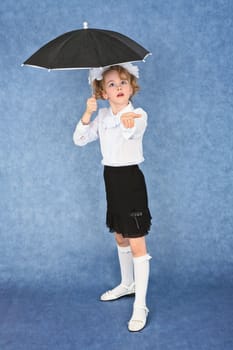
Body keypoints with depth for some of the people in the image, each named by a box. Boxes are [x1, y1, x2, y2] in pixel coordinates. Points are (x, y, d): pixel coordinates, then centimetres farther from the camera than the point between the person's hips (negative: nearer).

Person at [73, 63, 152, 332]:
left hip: (131, 178, -6)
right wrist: (87, 113, -16)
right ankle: (127, 284, 41)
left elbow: (131, 131, -36)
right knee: (120, 238, 20)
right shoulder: (103, 116, 5)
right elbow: (79, 140, -1)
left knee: (137, 244, -4)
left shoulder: (138, 115, -13)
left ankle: (140, 306, 5)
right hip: (111, 178, 7)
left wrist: (128, 123, -60)